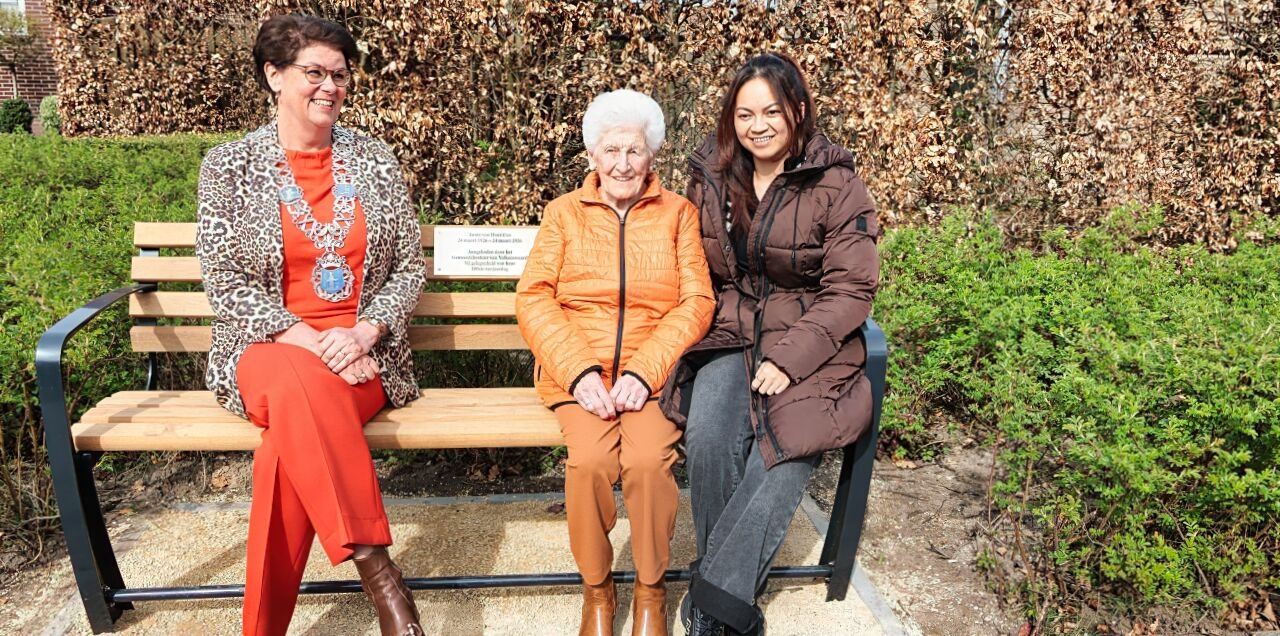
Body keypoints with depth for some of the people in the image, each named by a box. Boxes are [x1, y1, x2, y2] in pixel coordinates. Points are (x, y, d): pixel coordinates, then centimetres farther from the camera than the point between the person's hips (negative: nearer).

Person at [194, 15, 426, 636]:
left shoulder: (374, 160, 8)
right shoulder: (230, 166, 4)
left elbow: (410, 269, 6)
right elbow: (225, 283, -3)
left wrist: (361, 335, -12)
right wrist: (309, 342, -17)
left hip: (363, 352, 1)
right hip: (268, 348, -1)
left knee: (288, 443, -31)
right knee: (301, 383, -38)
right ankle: (376, 569, -32)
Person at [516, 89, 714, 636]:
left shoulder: (678, 213, 11)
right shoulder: (564, 212, 12)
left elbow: (696, 302, 1)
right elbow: (532, 299, 1)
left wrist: (644, 371, -14)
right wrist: (580, 370, -14)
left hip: (655, 370, 0)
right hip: (580, 370, 1)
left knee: (647, 458, -28)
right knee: (589, 459, -28)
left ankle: (651, 590, -2)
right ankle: (596, 587, -2)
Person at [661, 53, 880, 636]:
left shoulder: (838, 187, -4)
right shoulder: (709, 178, 8)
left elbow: (849, 291, -7)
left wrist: (788, 359, -18)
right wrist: (702, 325, -2)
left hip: (808, 347, -2)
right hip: (728, 337, 2)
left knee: (786, 450, -29)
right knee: (709, 438, -28)